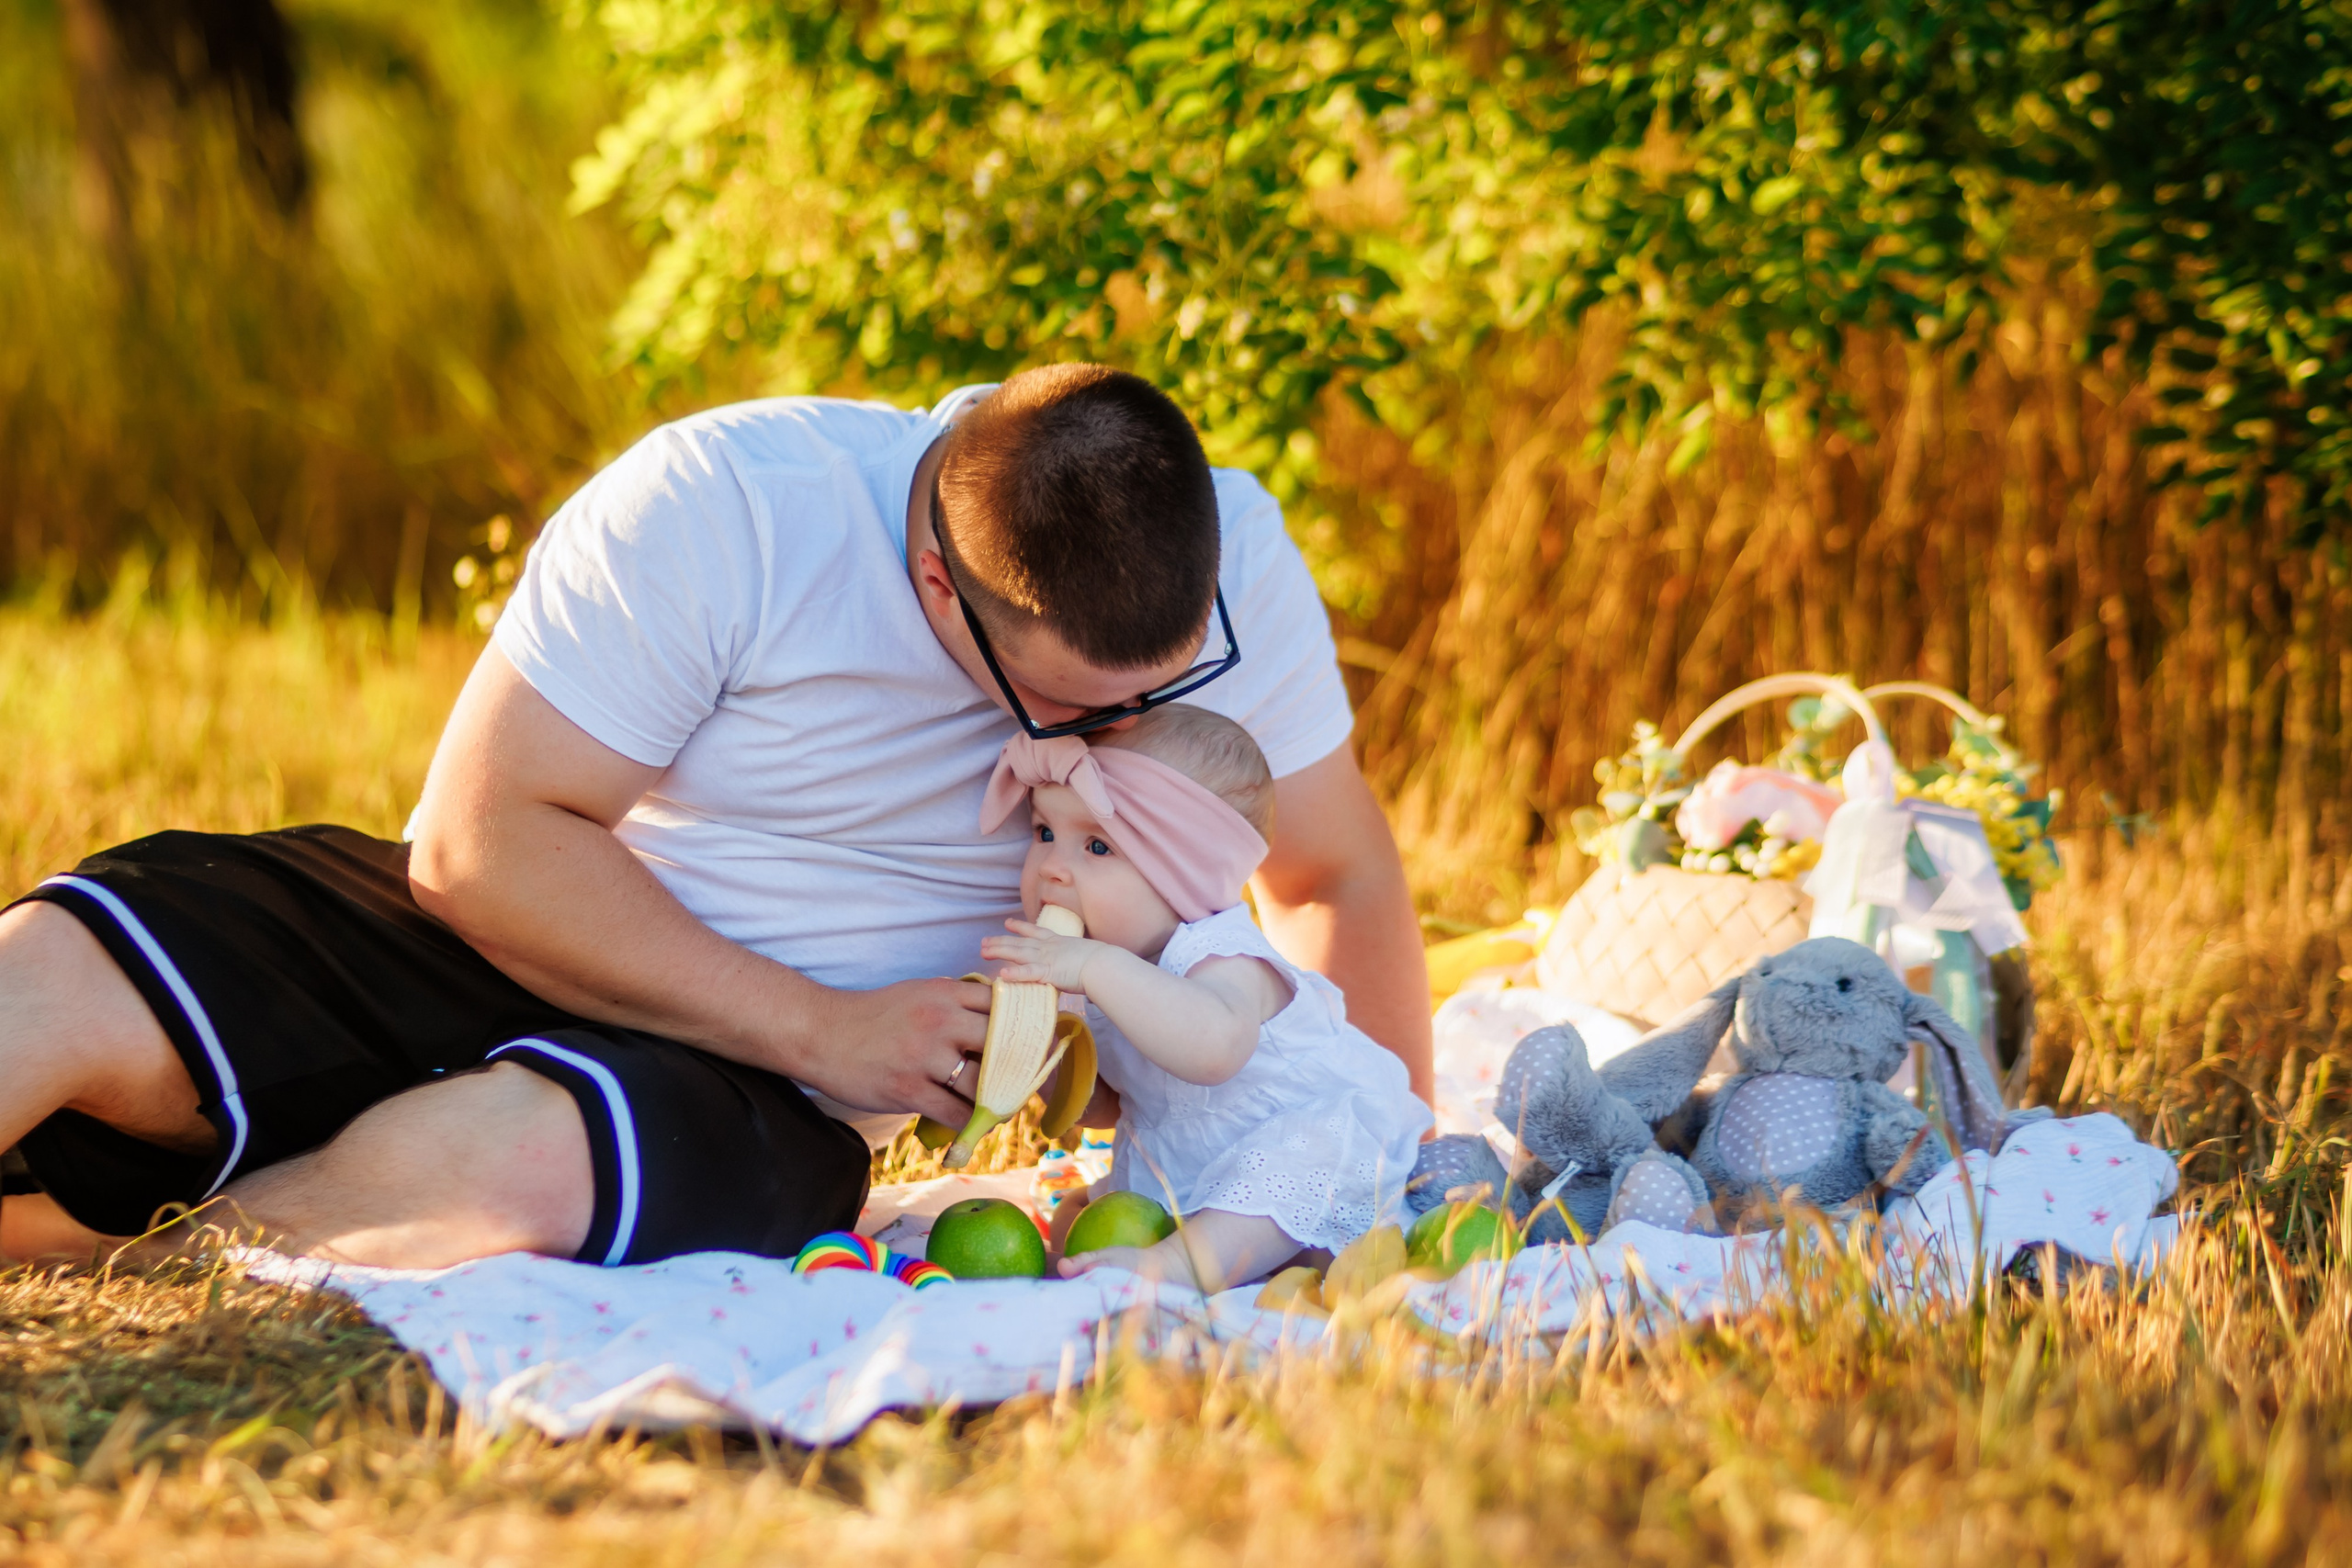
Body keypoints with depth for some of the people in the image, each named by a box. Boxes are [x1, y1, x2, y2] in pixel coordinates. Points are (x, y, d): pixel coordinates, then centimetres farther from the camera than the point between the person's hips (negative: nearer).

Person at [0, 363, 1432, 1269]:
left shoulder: (1229, 560, -11)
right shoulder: (718, 510, -22)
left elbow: (1340, 876, 6)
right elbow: (479, 842, -19)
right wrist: (820, 1029, -19)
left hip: (758, 1095, 1)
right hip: (500, 933, -1)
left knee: (508, 1156, -37)